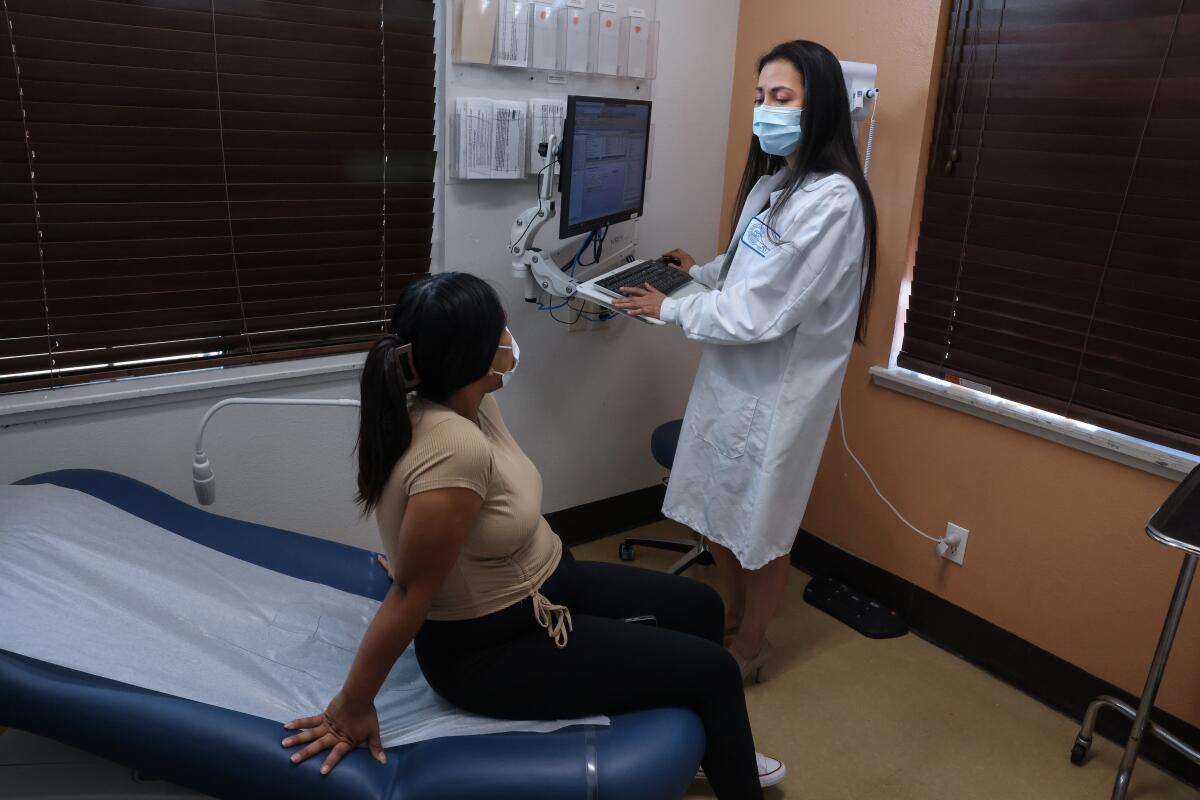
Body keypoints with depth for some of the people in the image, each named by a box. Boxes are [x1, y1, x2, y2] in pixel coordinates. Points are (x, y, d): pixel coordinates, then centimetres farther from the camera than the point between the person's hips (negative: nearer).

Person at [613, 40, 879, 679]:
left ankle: (750, 645, 35)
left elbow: (761, 312, -24)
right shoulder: (772, 180, 6)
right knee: (717, 508, 20)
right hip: (731, 374, 8)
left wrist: (668, 310, -14)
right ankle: (731, 610, 45)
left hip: (775, 389, -8)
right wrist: (702, 271, 8)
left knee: (760, 525, 11)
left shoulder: (830, 199, -23)